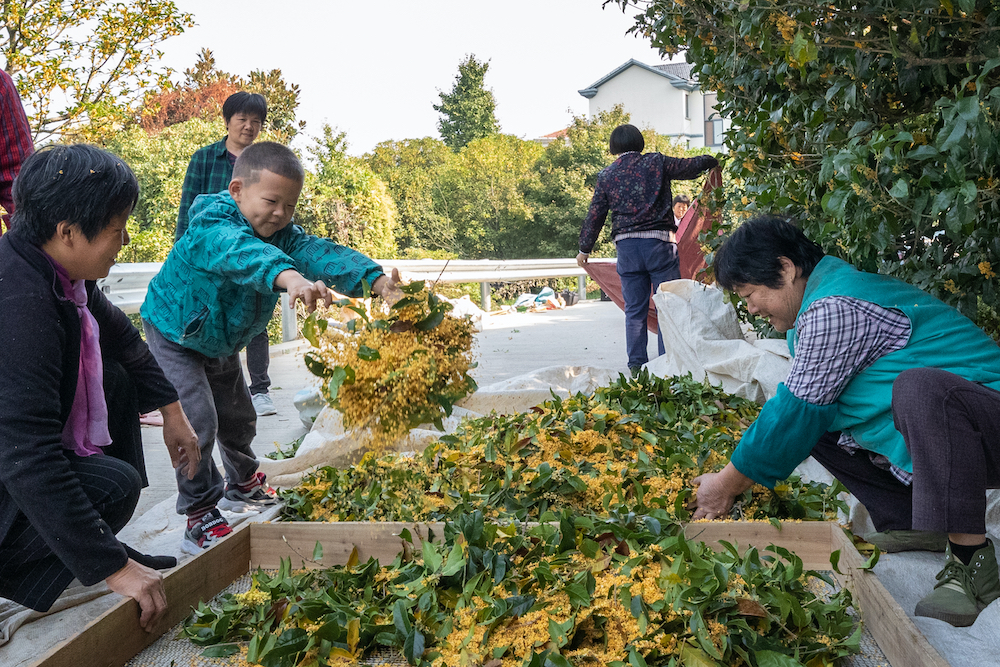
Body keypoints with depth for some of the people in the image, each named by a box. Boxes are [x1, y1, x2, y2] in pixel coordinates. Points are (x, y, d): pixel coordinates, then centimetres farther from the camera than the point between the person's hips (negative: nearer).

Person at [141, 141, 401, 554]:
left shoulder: (282, 235, -15)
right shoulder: (211, 229, -37)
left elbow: (319, 253, -31)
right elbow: (240, 252, -60)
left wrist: (375, 279, -49)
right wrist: (287, 276, -82)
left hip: (222, 341, 7)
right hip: (175, 335, -7)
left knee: (238, 418, 18)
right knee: (196, 421, -17)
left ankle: (243, 486, 44)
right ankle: (199, 519, -4)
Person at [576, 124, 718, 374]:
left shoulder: (606, 175, 8)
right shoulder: (656, 162, 3)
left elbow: (595, 216, 10)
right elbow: (692, 166, 9)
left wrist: (585, 249, 21)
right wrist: (712, 161, 32)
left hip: (626, 246, 2)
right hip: (659, 242, -2)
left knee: (634, 311, 8)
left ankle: (636, 367, 9)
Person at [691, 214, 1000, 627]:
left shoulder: (834, 310, -22)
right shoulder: (827, 296, 12)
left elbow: (796, 411, -19)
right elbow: (801, 411, 16)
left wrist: (728, 484, -7)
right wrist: (733, 478, 10)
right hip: (933, 438, 10)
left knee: (920, 389, -39)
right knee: (815, 422, 7)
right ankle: (910, 524, 6)